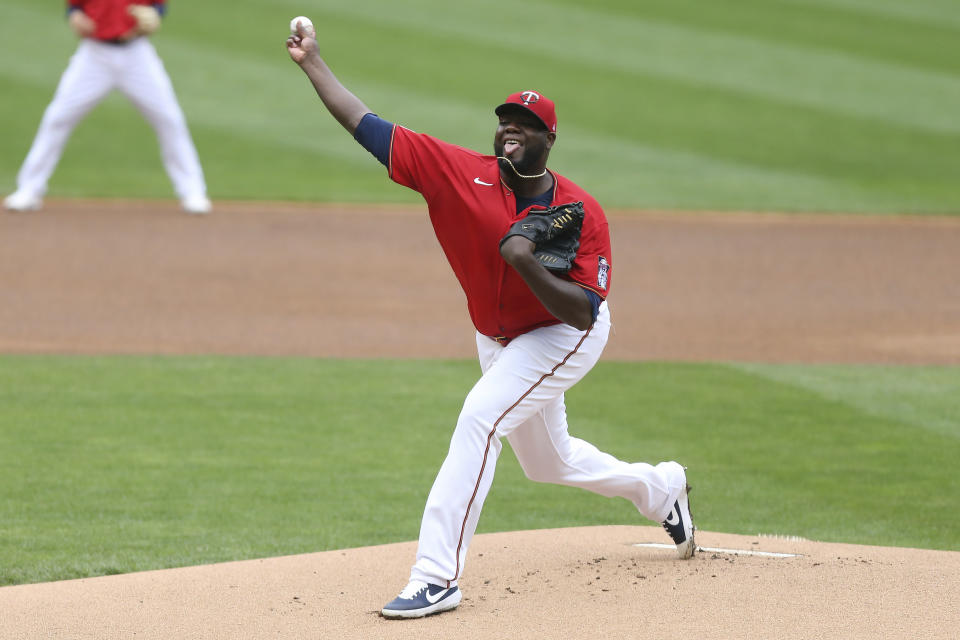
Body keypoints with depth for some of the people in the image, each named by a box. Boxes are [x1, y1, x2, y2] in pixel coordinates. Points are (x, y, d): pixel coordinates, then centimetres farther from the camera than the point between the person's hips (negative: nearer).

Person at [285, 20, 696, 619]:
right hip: (498, 340, 6)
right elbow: (366, 125, -18)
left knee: (481, 416, -27)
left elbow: (581, 313, -28)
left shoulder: (582, 213, -25)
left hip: (566, 338, -6)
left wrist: (528, 264, -41)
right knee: (549, 462, 21)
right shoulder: (460, 173, -17)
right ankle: (660, 487, 51)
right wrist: (312, 61, -22)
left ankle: (439, 575, -28)